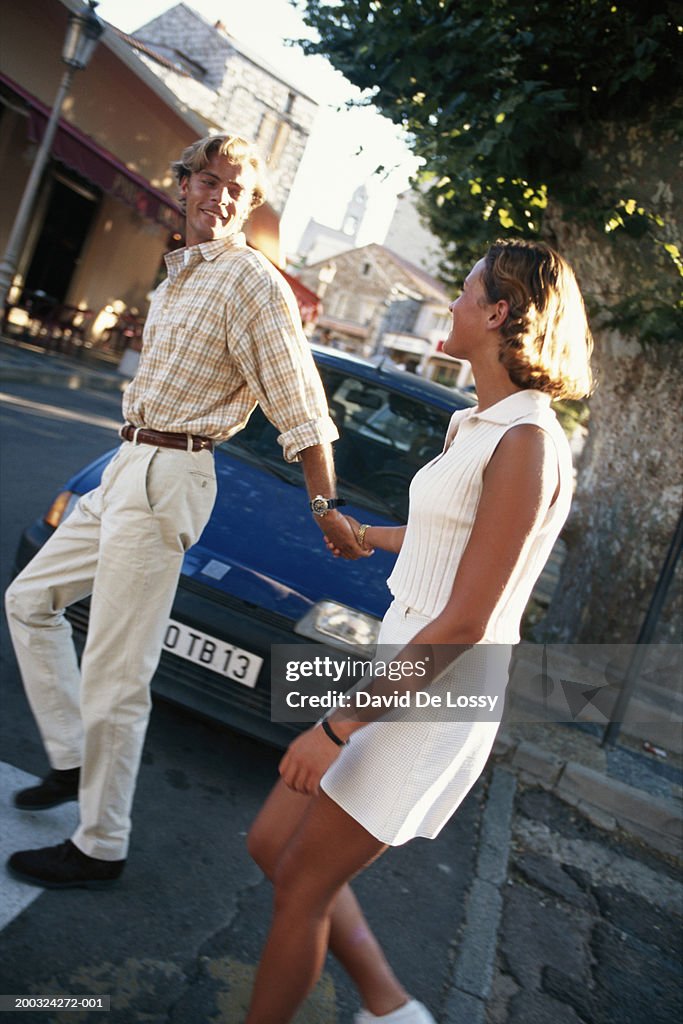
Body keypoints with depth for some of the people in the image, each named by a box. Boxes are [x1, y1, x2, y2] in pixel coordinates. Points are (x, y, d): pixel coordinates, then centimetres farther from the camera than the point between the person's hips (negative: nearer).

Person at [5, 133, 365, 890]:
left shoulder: (252, 281, -11)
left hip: (164, 479, -10)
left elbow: (298, 403, -15)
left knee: (114, 674, -6)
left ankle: (100, 847, 10)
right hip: (128, 467, 10)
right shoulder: (177, 275, 17)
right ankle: (71, 761, 26)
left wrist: (325, 504, -17)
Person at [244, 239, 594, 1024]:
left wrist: (337, 726, -19)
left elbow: (463, 625, -23)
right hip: (399, 669, 9)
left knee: (302, 885, 5)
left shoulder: (525, 443, -21)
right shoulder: (478, 425, 8)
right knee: (273, 844, 16)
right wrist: (371, 535, 45)